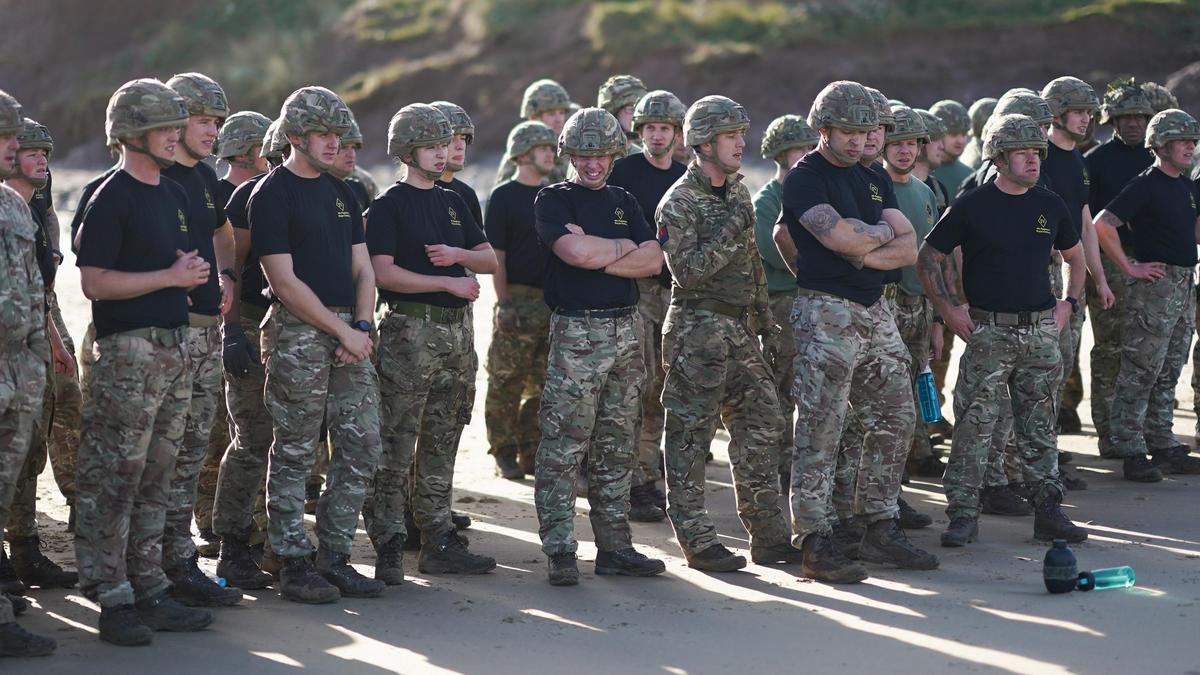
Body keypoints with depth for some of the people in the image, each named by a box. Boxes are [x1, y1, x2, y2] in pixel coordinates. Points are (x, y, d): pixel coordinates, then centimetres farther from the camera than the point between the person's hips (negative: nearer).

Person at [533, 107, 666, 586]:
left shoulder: (624, 202, 17)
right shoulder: (553, 200, 1)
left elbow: (653, 261, 4)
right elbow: (574, 251, -17)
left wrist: (596, 254, -7)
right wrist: (624, 247, -2)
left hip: (625, 328, 6)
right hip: (576, 331, -6)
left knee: (617, 447, 9)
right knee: (563, 447, -9)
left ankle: (614, 546, 15)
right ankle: (559, 552, -7)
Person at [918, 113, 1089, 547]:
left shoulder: (1049, 206, 9)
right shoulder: (973, 206, -4)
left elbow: (1076, 256, 25)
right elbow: (928, 258, 1)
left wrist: (1069, 303, 13)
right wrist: (949, 310, -5)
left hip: (1041, 329, 4)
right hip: (988, 329, -4)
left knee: (1039, 426, 9)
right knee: (974, 425, -5)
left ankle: (1048, 510, 15)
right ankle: (963, 515, 0)